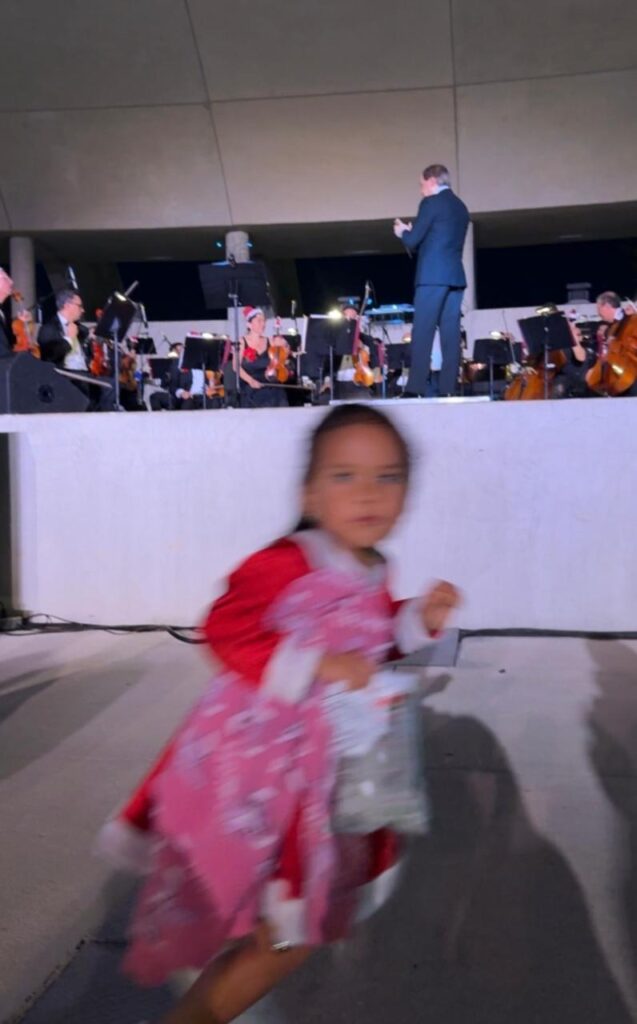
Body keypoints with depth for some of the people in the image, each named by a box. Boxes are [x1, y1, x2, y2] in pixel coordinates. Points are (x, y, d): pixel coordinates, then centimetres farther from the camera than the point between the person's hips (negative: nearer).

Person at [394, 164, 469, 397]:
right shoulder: (461, 207, 20)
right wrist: (413, 232, 23)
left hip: (433, 276, -8)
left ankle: (416, 389, -12)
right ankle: (448, 389, 1)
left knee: (422, 333, -9)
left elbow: (413, 241, -7)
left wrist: (403, 232, 14)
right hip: (455, 276, 8)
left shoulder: (431, 203, -5)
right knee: (451, 333, 3)